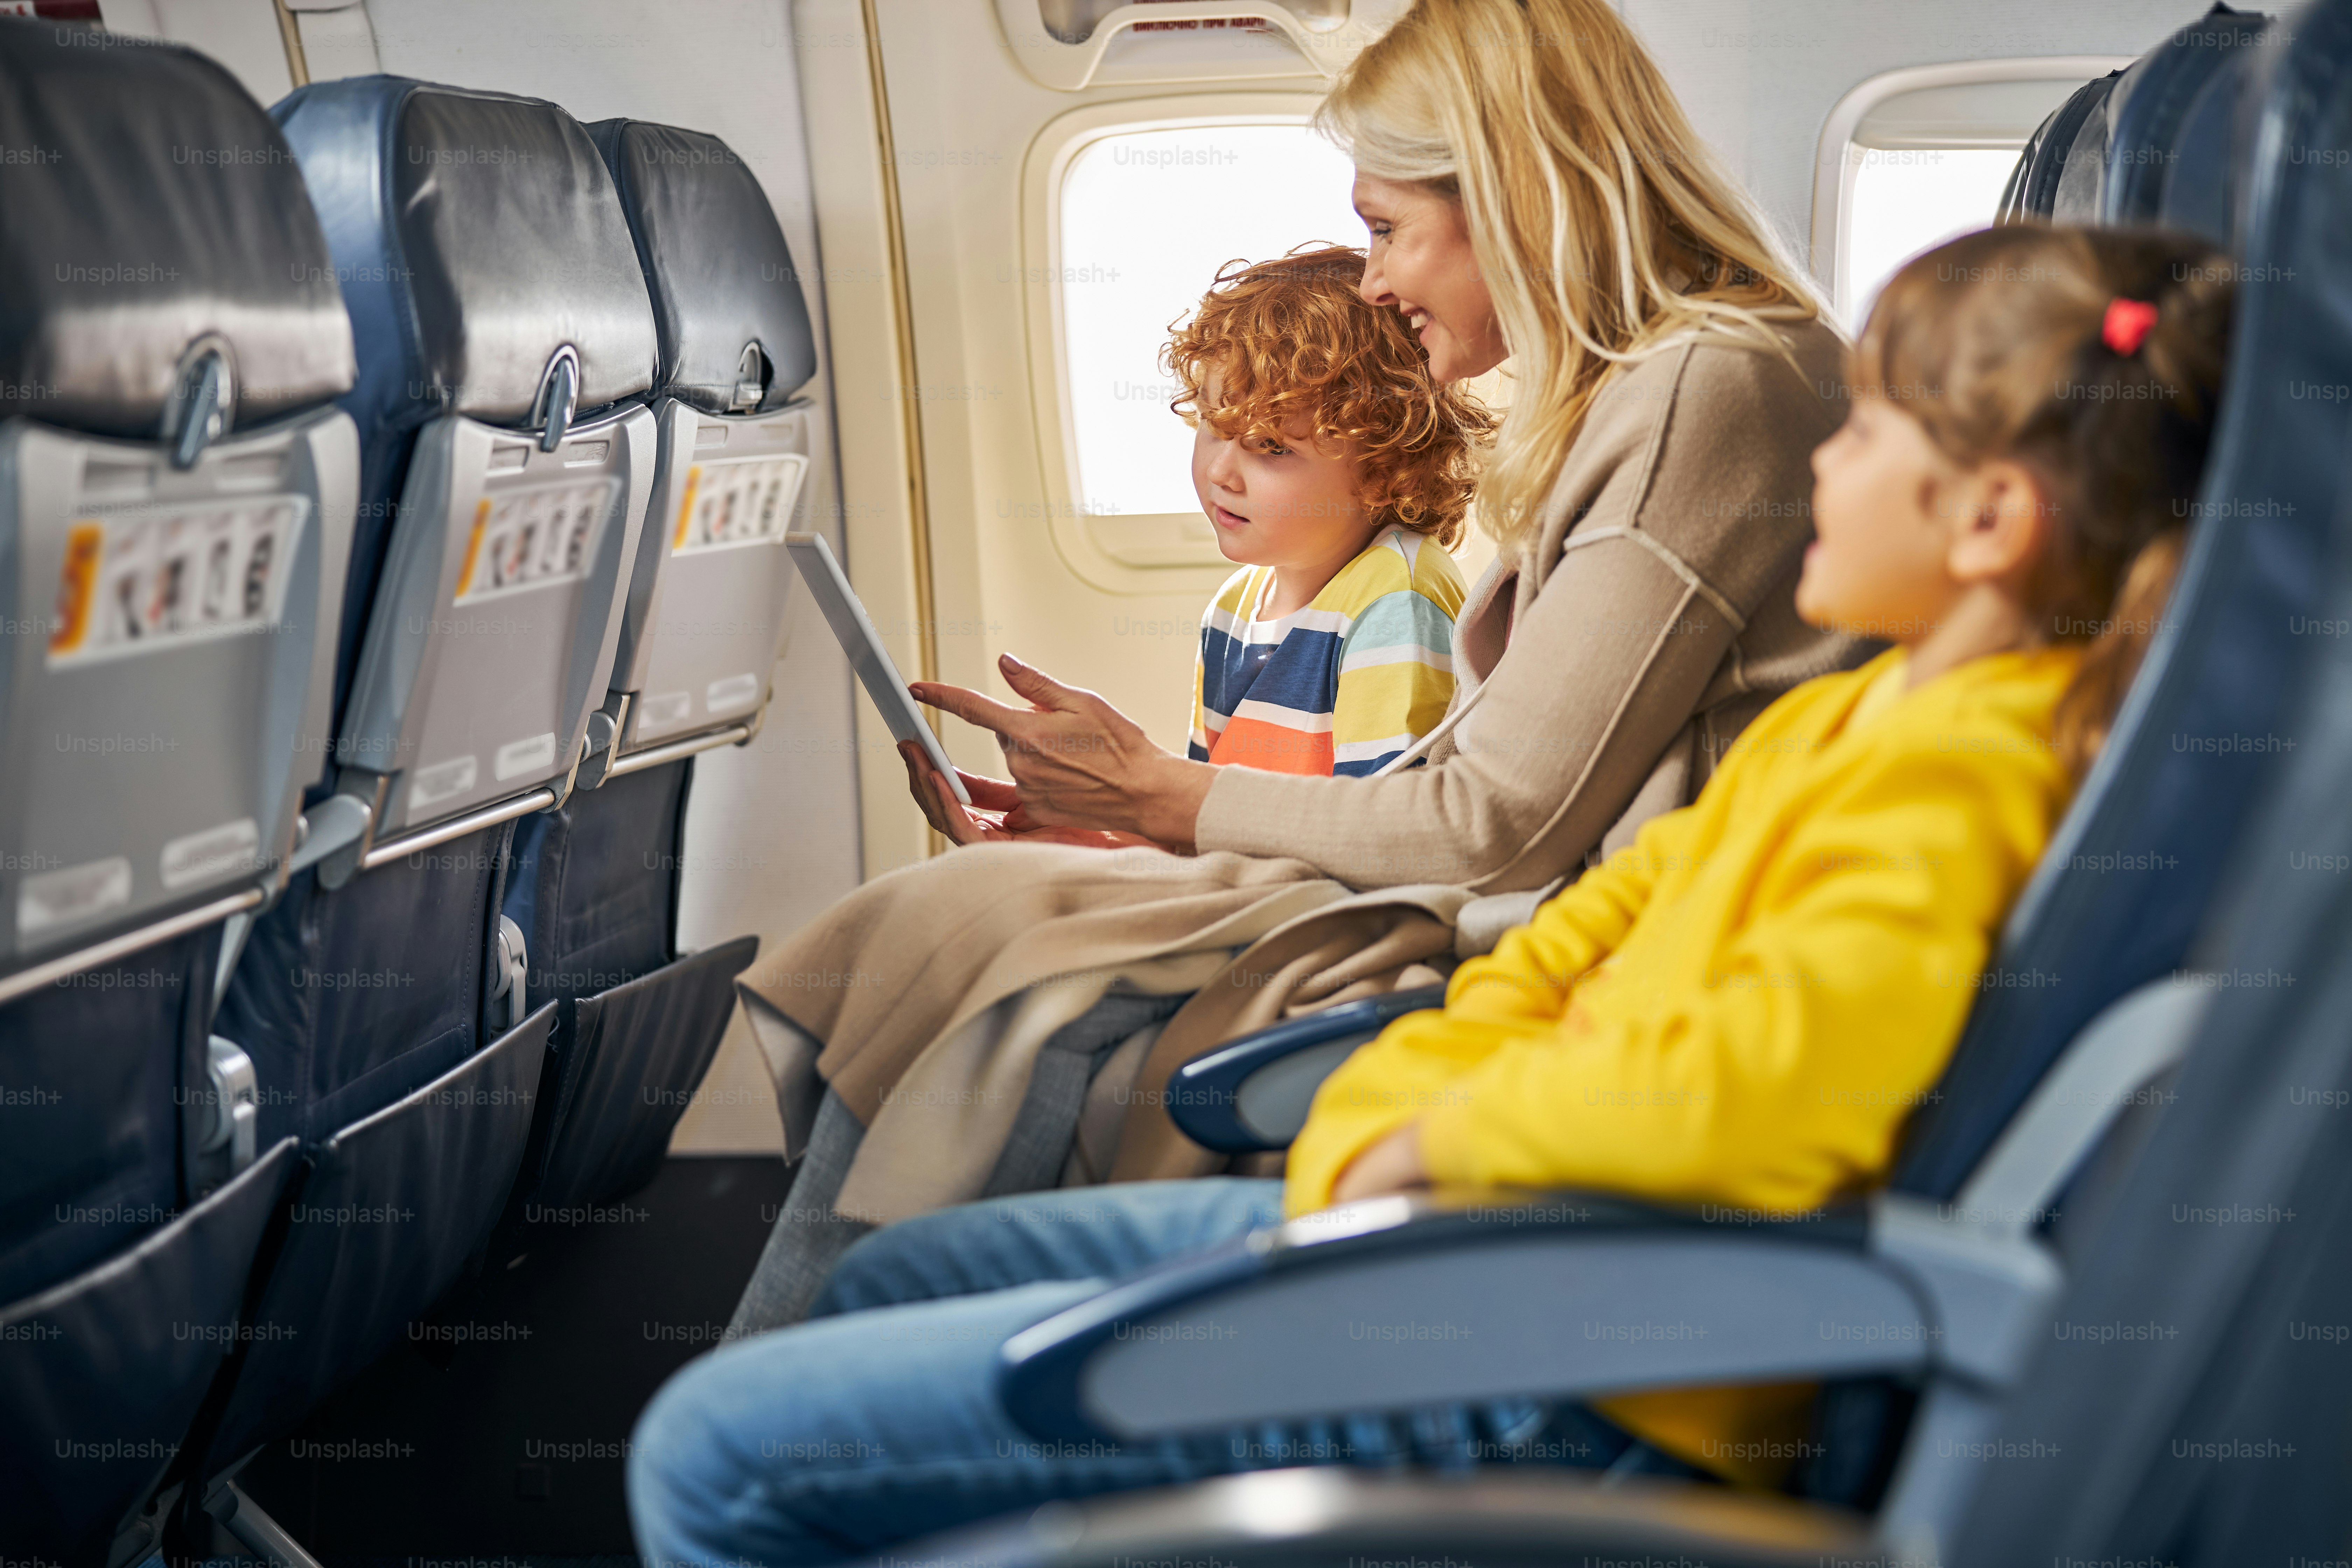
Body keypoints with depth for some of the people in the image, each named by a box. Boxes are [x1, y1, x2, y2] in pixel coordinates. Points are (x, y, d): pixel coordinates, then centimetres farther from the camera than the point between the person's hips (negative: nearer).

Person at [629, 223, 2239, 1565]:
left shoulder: (1955, 782, -20)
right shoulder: (1849, 720, 12)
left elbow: (1745, 1077, -34)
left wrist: (1442, 1142, -15)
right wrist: (1376, 1129, 0)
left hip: (1554, 1377, -11)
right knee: (893, 1279, 24)